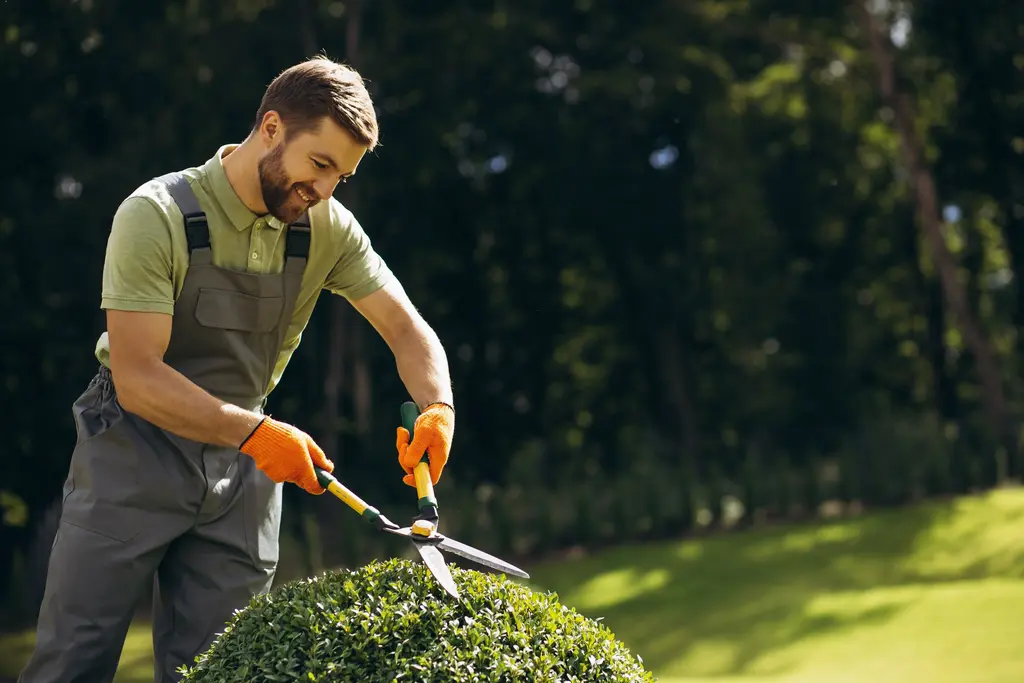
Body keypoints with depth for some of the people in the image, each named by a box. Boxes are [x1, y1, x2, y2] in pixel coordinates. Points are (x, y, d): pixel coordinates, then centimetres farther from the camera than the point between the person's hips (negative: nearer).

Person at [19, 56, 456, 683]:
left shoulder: (328, 229, -2)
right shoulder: (158, 215, -18)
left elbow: (406, 329, 3)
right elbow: (136, 378, -23)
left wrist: (439, 408, -18)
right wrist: (255, 432, -33)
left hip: (243, 466, 4)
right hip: (134, 454, -4)